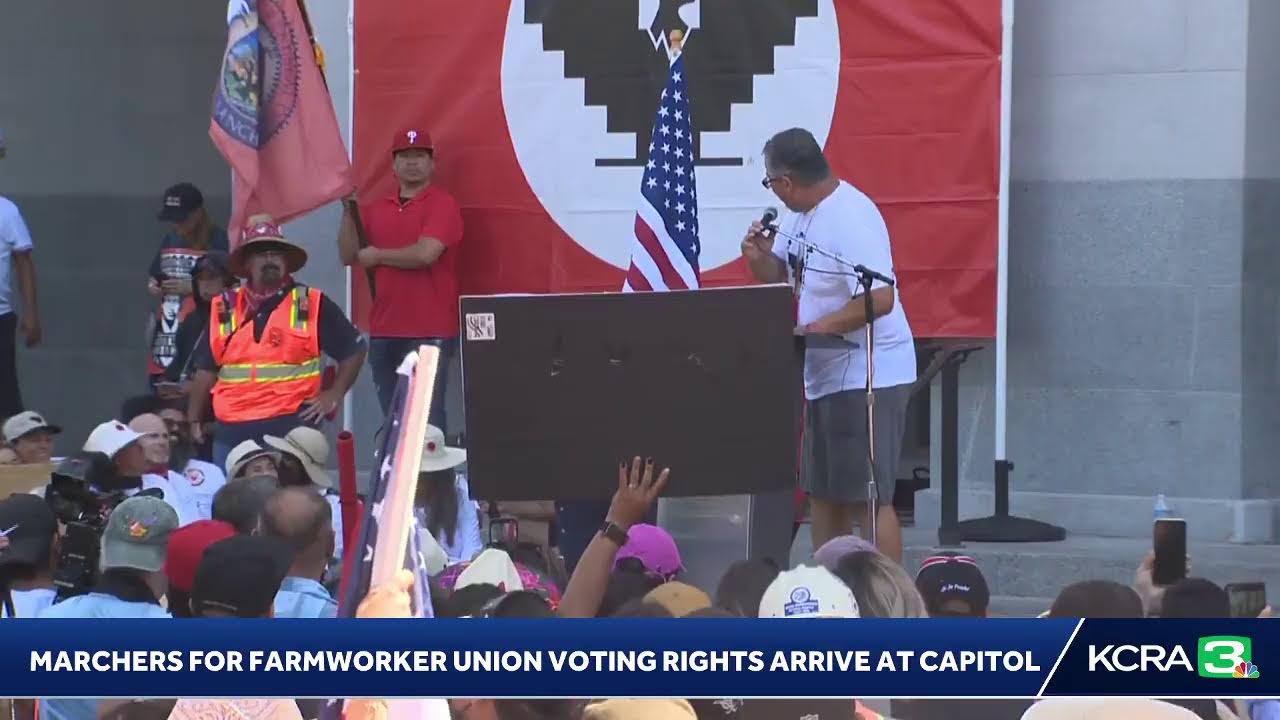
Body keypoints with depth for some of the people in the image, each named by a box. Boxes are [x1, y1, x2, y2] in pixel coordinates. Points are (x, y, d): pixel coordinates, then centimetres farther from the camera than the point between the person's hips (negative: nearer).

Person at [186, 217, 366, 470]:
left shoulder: (311, 305, 3)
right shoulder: (224, 310, 12)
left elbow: (353, 349, 9)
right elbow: (206, 369, 16)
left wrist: (333, 396, 2)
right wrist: (194, 420, 14)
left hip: (291, 430, -3)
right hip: (232, 432, 3)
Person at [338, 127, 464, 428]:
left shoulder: (443, 204, -4)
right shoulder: (376, 209, 15)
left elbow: (425, 254, -17)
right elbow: (348, 256, 11)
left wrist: (377, 255, -3)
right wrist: (349, 211, -2)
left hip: (430, 334, -6)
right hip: (384, 332, 6)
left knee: (427, 418, -9)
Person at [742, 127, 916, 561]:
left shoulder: (851, 219, -21)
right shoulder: (800, 215, 8)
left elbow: (880, 299, -29)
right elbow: (781, 278, 20)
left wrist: (814, 329, -27)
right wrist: (758, 258, -2)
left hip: (867, 377, -10)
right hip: (824, 374, 10)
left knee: (868, 498, -9)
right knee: (823, 493, 16)